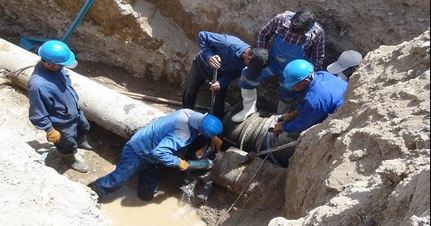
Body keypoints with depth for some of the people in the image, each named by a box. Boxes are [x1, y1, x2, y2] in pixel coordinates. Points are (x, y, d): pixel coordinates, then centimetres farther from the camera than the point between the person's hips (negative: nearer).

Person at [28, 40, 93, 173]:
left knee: (84, 128, 34)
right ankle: (70, 158, 55)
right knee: (68, 144, 23)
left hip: (75, 111, 7)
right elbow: (37, 115, -29)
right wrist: (50, 131, -18)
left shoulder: (55, 67, -17)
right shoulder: (37, 85, -41)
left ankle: (81, 142, 66)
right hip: (62, 123, -7)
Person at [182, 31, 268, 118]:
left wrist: (221, 83, -30)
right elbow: (202, 35, -33)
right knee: (189, 93, 7)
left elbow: (233, 73, -11)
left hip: (220, 73, 3)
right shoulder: (228, 43, -43)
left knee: (219, 101, 3)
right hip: (202, 64, -2)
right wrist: (209, 57, -44)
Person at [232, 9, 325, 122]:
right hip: (272, 61, 2)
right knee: (248, 77, -6)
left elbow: (318, 58, -12)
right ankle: (249, 108, 15)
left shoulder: (317, 33, -29)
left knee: (287, 96, 15)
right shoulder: (281, 19, -27)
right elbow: (264, 33, -8)